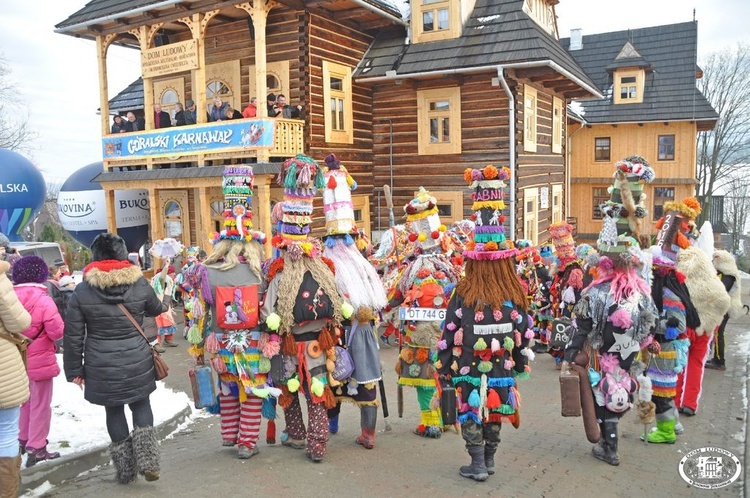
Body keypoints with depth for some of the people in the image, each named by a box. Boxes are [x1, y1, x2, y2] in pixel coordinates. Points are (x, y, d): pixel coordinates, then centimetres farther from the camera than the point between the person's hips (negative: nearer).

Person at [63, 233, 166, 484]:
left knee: (114, 411, 13)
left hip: (102, 367, 0)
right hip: (137, 363, 1)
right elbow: (155, 309, 16)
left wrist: (74, 369, 7)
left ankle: (125, 468, 22)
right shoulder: (139, 284, -4)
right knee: (141, 405, 16)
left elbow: (73, 335, -3)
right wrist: (163, 306, 40)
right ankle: (147, 461, 4)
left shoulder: (82, 291, -6)